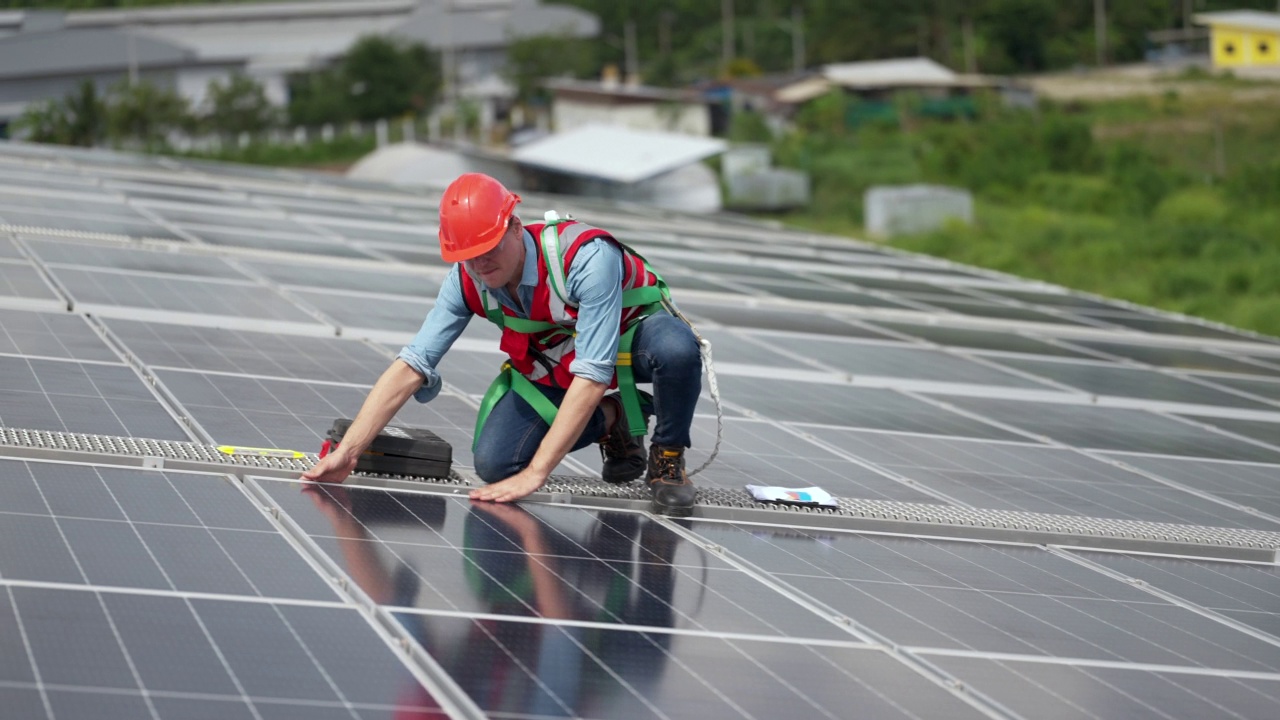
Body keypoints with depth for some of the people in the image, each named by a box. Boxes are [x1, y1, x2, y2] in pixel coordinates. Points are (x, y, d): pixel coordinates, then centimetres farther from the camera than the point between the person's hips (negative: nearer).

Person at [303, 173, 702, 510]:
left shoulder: (588, 258, -37)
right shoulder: (466, 281, -20)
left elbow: (592, 377, -38)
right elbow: (411, 366, -16)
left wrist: (535, 473, -40)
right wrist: (346, 452, -25)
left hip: (633, 337, -5)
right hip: (551, 366, 5)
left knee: (675, 348, -40)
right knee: (494, 464, -17)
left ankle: (667, 456, -10)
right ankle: (612, 422, 8)